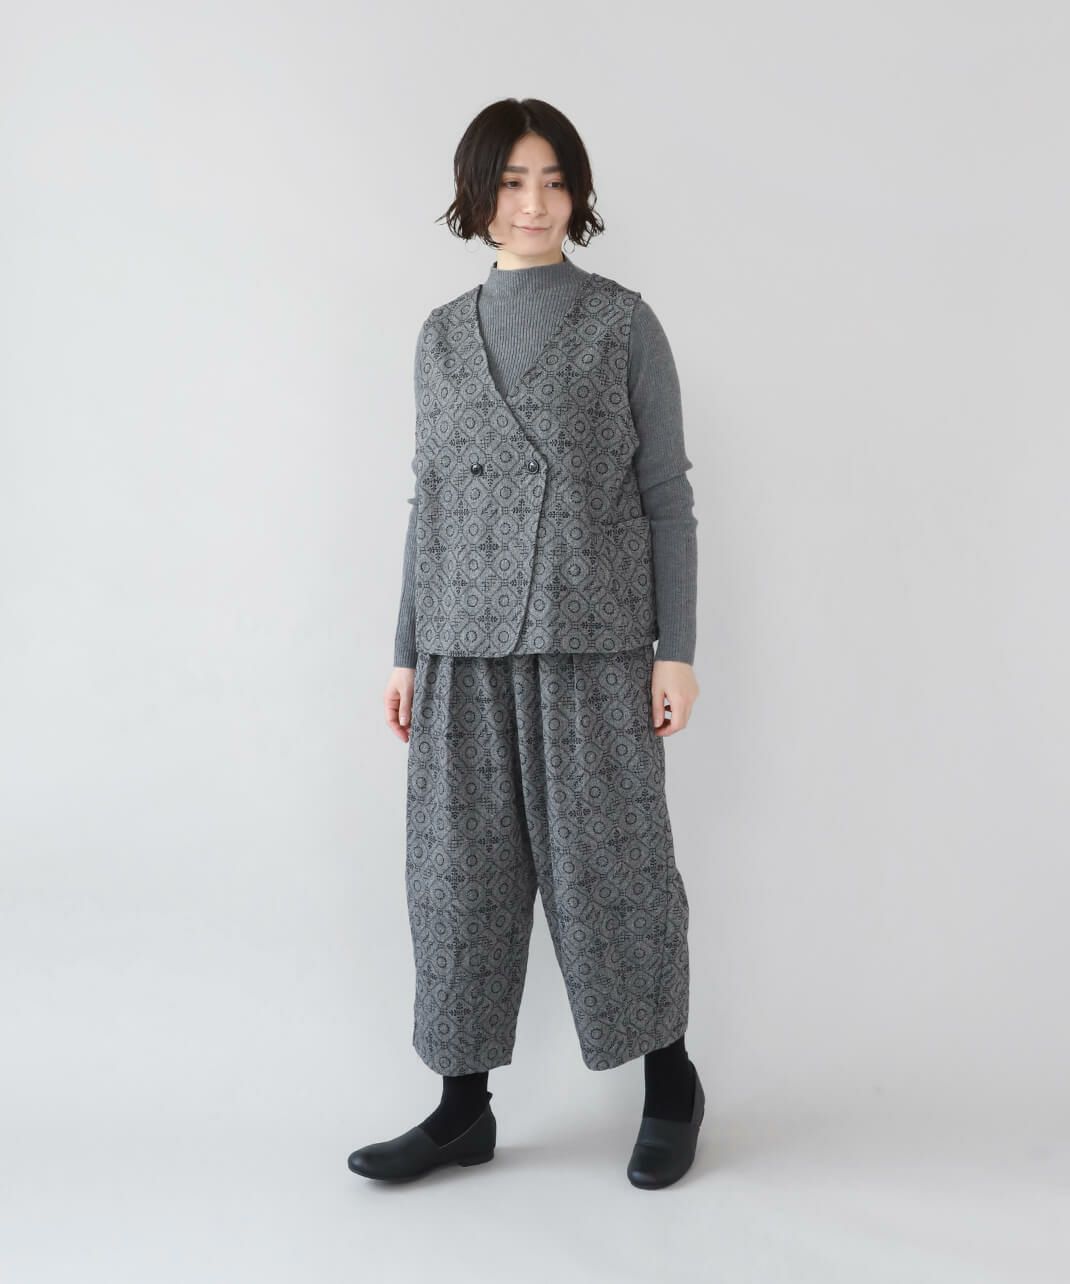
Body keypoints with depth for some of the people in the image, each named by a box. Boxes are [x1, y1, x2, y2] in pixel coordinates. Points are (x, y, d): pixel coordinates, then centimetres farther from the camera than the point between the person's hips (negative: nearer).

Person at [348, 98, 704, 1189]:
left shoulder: (624, 322, 2)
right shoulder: (442, 336, 12)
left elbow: (666, 491, 0)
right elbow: (431, 498, 13)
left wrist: (677, 647, -6)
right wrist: (407, 653, 9)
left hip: (593, 637, -3)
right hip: (466, 641, 4)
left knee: (611, 858, 2)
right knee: (461, 865, 5)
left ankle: (671, 1080, 23)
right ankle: (464, 1107, 19)